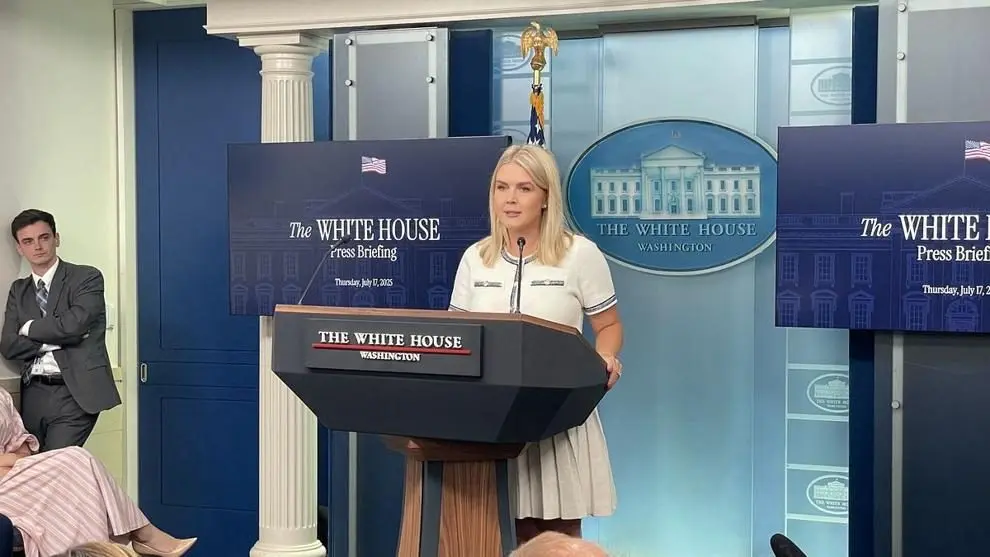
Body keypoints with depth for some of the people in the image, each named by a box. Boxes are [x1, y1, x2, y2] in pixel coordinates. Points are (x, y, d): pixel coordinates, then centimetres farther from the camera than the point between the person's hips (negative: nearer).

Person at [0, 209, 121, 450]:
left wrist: (30, 328, 0)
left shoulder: (87, 277, 1)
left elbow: (74, 324, -15)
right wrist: (58, 341, -7)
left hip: (75, 393, -5)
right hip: (33, 394, 5)